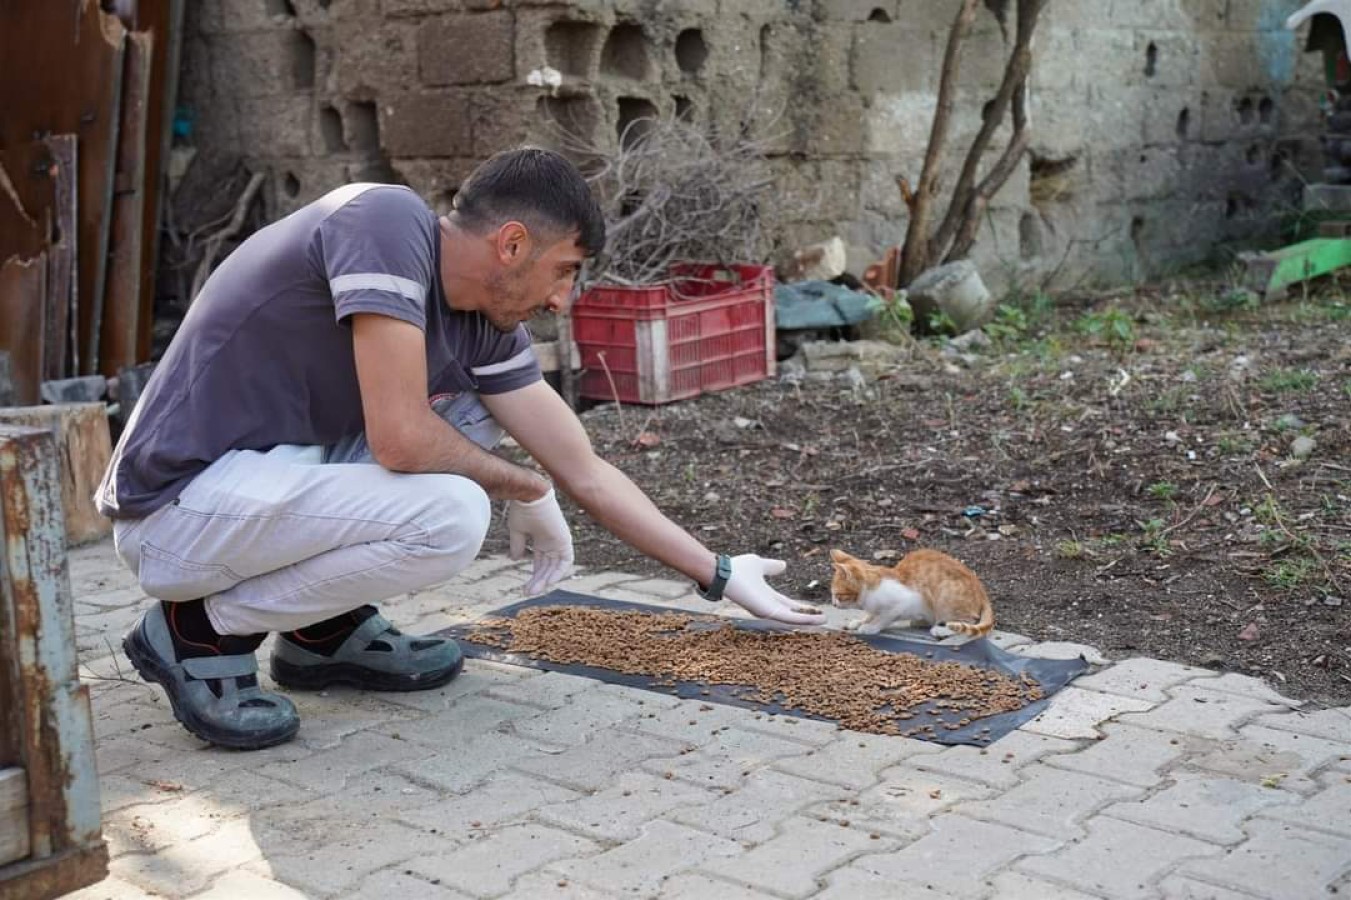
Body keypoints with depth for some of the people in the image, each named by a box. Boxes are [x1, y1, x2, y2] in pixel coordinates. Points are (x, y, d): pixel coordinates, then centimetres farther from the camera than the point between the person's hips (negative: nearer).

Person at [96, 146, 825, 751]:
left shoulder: (484, 325, 3)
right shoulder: (387, 221, -20)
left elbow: (585, 473, 9)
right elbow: (400, 439, -28)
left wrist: (719, 575, 12)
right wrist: (523, 488, -9)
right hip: (178, 510, -9)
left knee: (481, 406, 11)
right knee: (451, 517, -26)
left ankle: (327, 627, 12)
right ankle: (202, 630, -6)